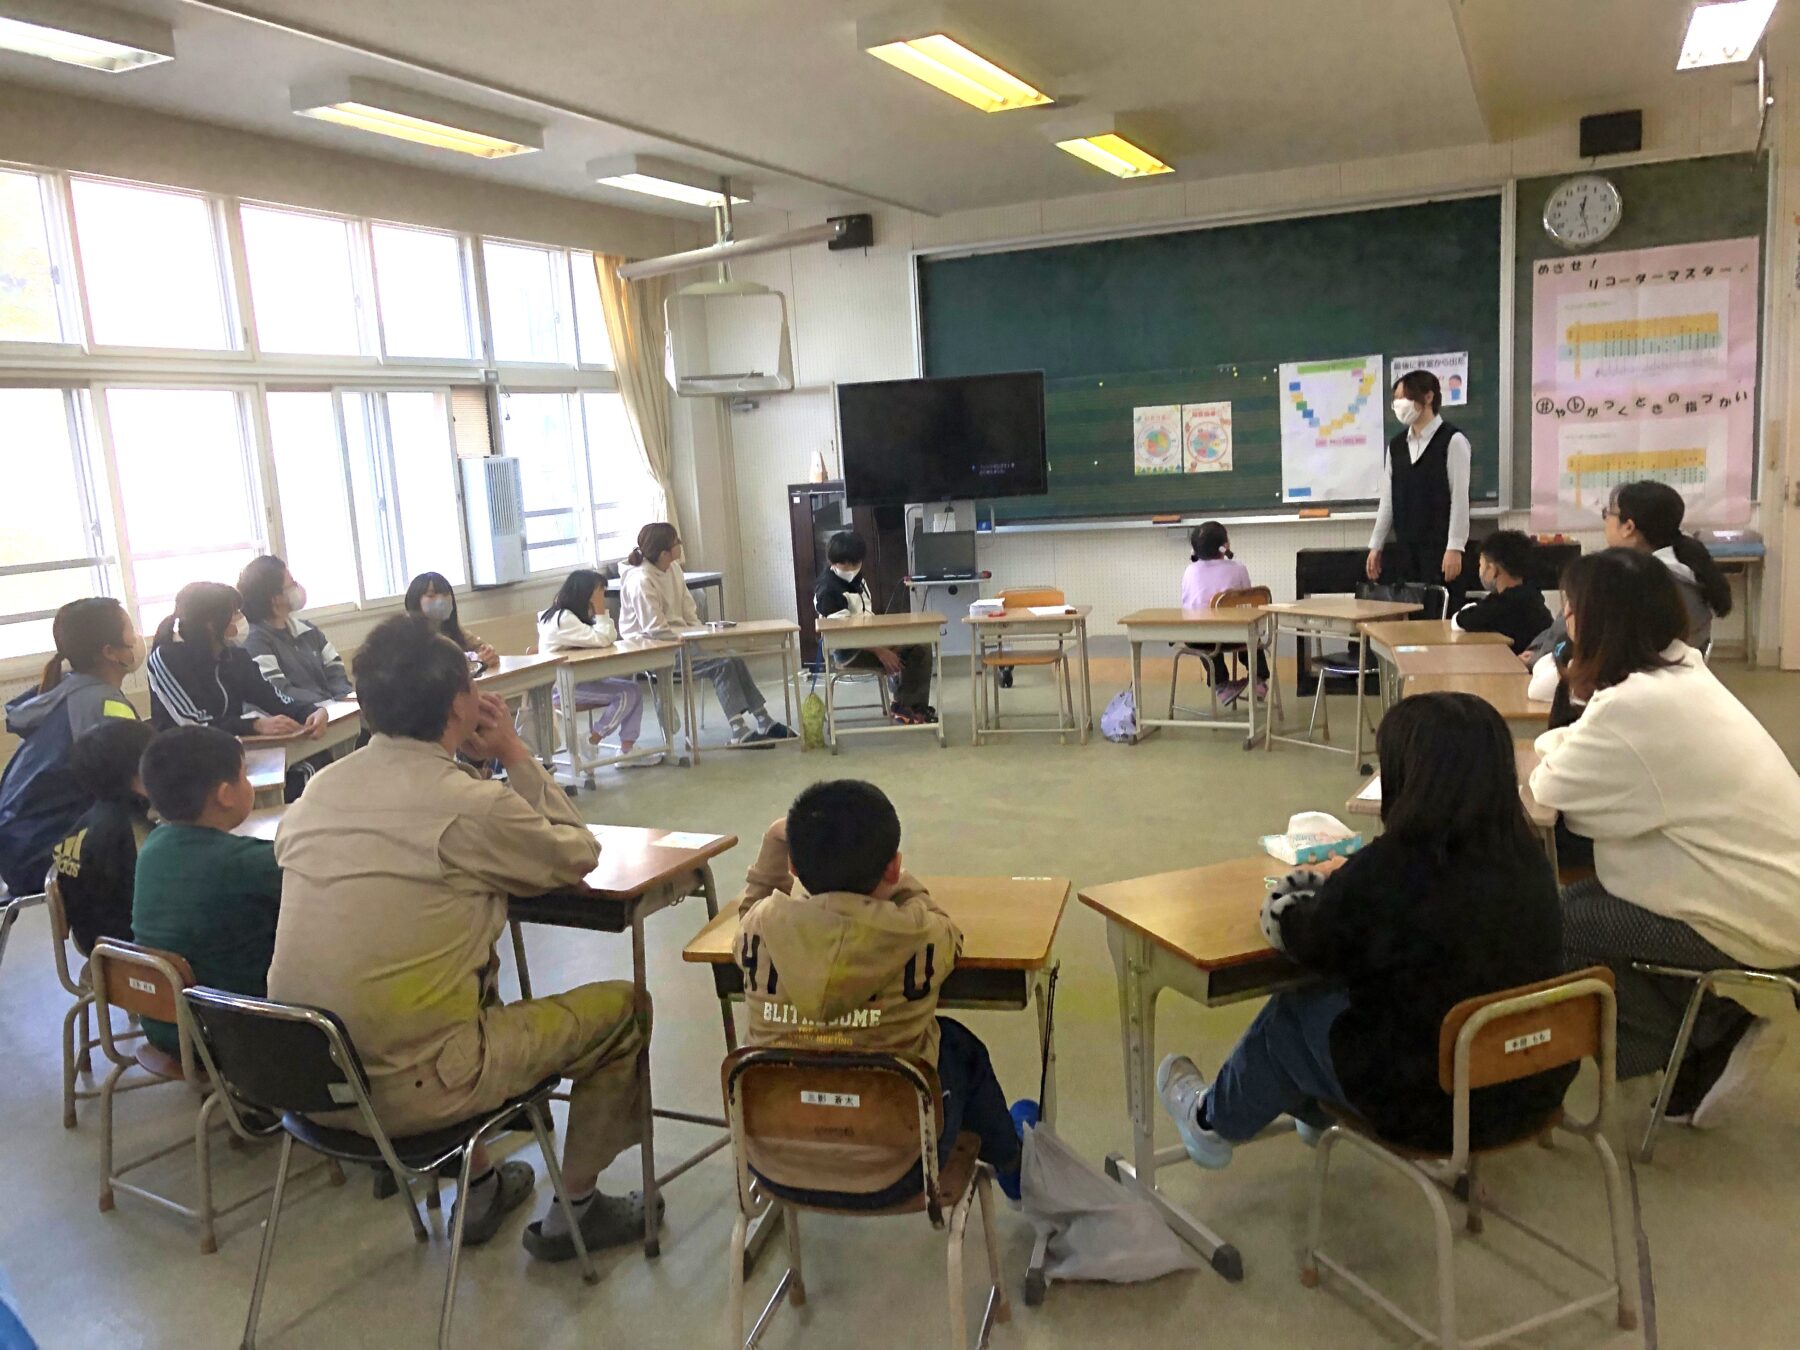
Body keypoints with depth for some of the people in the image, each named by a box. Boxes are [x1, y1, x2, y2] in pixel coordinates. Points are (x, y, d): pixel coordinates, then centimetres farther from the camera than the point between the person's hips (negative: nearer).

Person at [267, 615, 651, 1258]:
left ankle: (480, 1187, 38)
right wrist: (517, 757, 7)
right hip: (405, 1092, -8)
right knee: (623, 1009, 6)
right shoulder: (471, 803, -17)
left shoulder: (322, 787, 2)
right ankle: (575, 1211, 20)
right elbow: (579, 855, -2)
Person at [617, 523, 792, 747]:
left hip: (678, 639, 8)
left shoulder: (673, 568, 4)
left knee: (732, 658, -8)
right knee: (722, 664, -21)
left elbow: (688, 609, 10)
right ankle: (741, 731, -17)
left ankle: (763, 723, -3)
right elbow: (656, 630, -23)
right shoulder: (640, 581, -21)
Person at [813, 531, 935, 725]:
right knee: (898, 662, -24)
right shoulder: (828, 591, -19)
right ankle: (902, 707, -2)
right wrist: (880, 651, -28)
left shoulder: (856, 579, 9)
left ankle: (916, 707, 1)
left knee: (921, 647, -1)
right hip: (849, 652, -9)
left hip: (871, 638, 9)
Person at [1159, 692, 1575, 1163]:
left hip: (1431, 1106, -6)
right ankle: (1316, 1107, 55)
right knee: (1336, 996, 26)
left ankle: (1216, 1121, 45)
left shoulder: (1390, 871, -27)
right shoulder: (1528, 858, -7)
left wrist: (1316, 881, 11)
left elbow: (1283, 923, -9)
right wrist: (1346, 882, 12)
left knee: (1291, 1014, 18)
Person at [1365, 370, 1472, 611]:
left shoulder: (1452, 440, -6)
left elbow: (1460, 497, -10)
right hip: (1405, 547, 5)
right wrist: (1375, 545, 11)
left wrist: (1455, 548, -15)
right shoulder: (1396, 444, 12)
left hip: (1440, 547, -5)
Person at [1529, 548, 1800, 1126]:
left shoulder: (1634, 706, -26)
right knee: (1579, 898, 13)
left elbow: (1551, 790, -14)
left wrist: (1556, 749, 4)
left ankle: (1705, 1041, 9)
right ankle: (1715, 1025, 15)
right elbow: (1596, 755, 14)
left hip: (1747, 919, -9)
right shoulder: (1682, 672, 6)